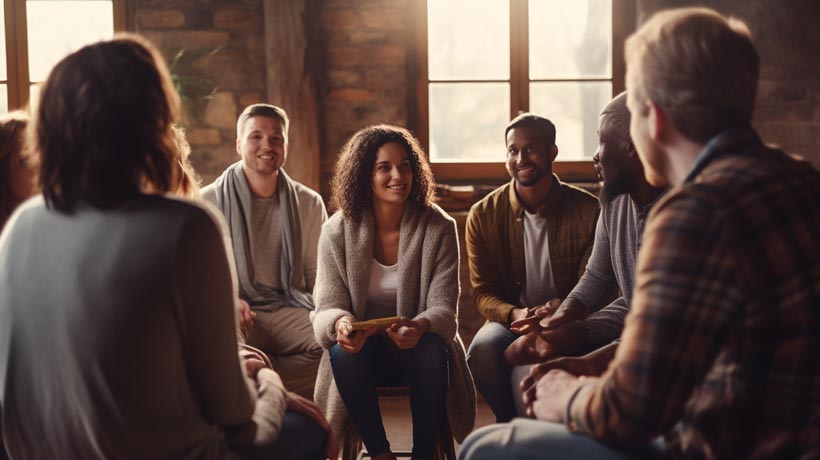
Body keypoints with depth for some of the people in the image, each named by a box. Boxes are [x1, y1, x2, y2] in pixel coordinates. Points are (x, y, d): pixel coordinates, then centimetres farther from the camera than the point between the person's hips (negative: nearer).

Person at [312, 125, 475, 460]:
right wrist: (341, 323, -34)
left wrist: (420, 327, -37)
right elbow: (328, 306, -7)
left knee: (432, 351, -34)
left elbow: (443, 307, -12)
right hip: (365, 347, 1)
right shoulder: (337, 232, -5)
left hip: (418, 344, -1)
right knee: (343, 351, -32)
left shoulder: (439, 228, -7)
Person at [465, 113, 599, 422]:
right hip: (510, 320, 2)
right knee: (483, 348, -33)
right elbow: (483, 294, -1)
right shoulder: (483, 215, -1)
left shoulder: (588, 211, -5)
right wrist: (514, 314, -24)